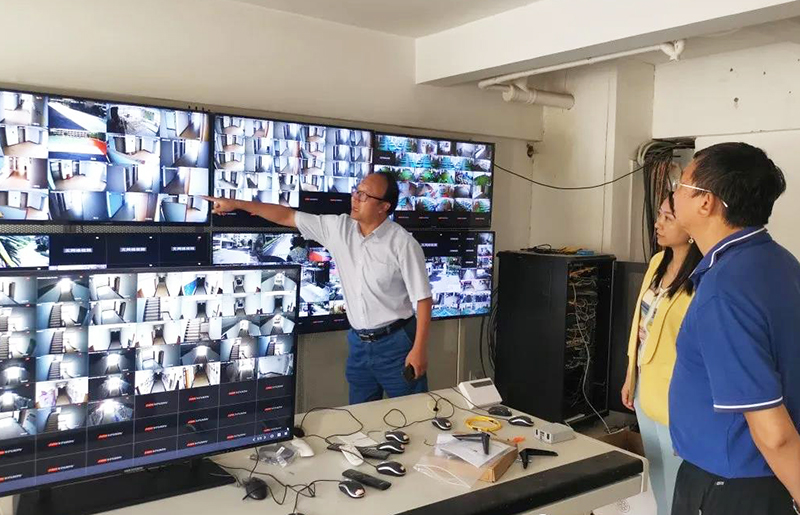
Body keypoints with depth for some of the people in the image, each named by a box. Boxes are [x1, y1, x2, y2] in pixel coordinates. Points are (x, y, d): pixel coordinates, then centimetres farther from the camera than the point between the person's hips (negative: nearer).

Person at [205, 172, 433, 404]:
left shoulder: (402, 243, -16)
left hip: (395, 342, -5)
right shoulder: (338, 228, -2)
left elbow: (423, 298, -13)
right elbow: (288, 216, 3)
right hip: (359, 342, 5)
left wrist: (419, 349, -16)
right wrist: (236, 204, 2)